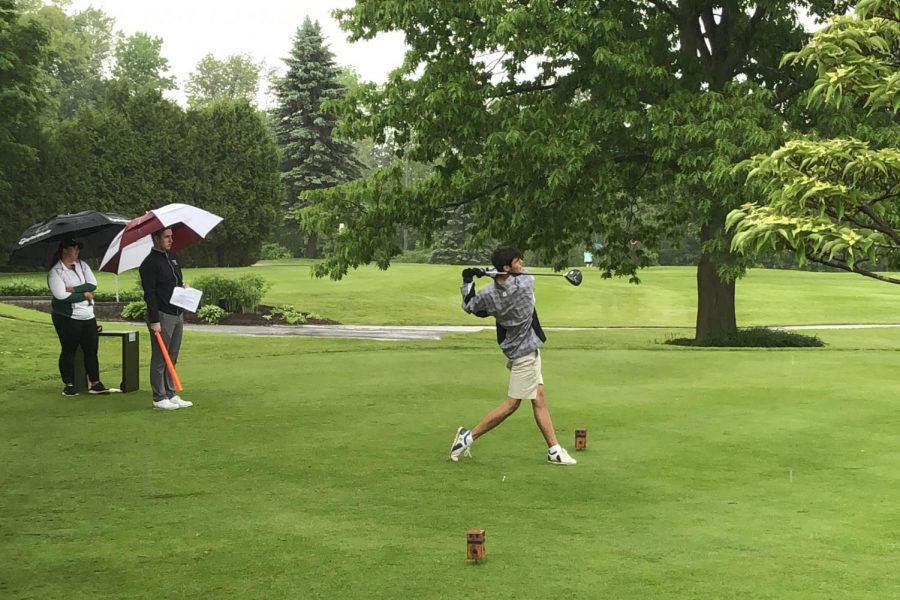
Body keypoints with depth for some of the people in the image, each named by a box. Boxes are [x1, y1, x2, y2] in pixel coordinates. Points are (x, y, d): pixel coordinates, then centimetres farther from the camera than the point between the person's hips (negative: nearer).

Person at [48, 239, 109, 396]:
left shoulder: (82, 265, 8)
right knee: (69, 351, 2)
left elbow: (93, 284, -3)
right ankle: (69, 385, 10)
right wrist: (84, 295, -12)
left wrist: (74, 289, -16)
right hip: (67, 318, -5)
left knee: (91, 350, 5)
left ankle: (95, 383, 10)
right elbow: (61, 295, -19)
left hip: (88, 316, 5)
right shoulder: (55, 271, -9)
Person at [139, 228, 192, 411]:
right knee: (160, 359, -2)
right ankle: (159, 398, 2)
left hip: (177, 314, 8)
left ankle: (171, 395, 17)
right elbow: (149, 294, -16)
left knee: (172, 358, 11)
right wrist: (154, 320, -20)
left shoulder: (172, 258, 14)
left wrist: (183, 286, 3)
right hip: (162, 316, -8)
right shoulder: (150, 263, -12)